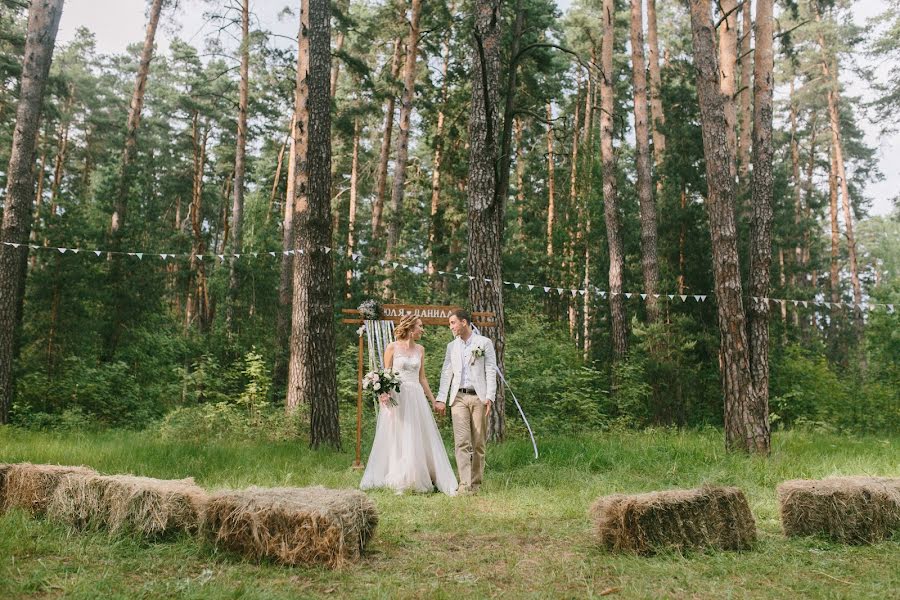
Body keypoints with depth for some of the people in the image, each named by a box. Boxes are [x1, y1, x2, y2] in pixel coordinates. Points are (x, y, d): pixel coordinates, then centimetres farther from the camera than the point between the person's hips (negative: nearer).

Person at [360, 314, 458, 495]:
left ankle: (418, 480, 14)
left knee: (420, 440, 4)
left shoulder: (420, 349, 11)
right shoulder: (392, 347, -2)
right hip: (396, 398, -5)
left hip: (416, 397, 5)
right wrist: (384, 393, -20)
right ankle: (398, 483, 10)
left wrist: (433, 400, 14)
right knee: (397, 441, 1)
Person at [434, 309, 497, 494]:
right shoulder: (451, 346, 16)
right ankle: (465, 484, -12)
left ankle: (476, 482, 13)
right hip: (458, 398, 2)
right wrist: (441, 399, 3)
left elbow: (491, 371, 0)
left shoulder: (484, 343, 5)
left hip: (479, 397, -2)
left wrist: (490, 397, -10)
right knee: (462, 442, -8)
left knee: (478, 443, 2)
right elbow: (446, 373, 12)